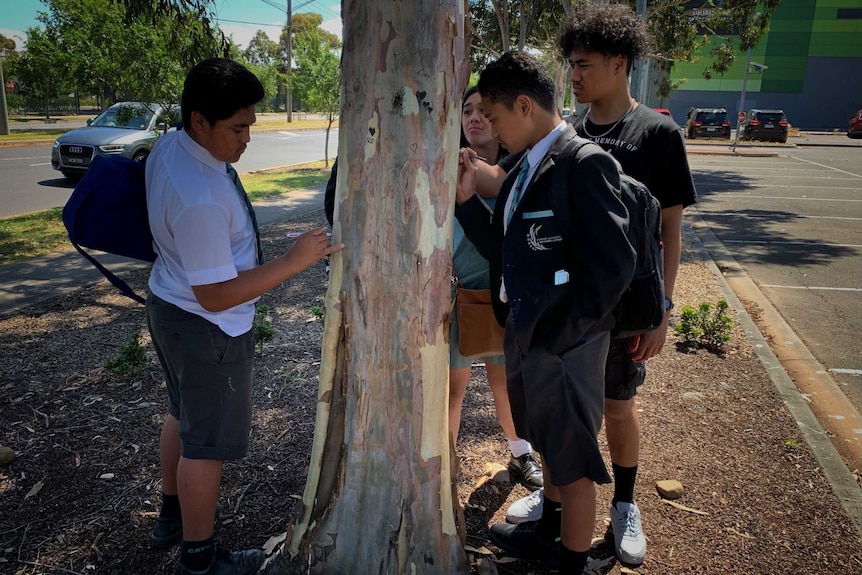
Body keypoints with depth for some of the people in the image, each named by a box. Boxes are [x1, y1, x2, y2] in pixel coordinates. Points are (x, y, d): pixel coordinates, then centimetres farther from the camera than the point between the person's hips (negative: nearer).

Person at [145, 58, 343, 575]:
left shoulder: (169, 145, -4)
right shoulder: (203, 200, -34)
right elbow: (214, 297, -28)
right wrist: (292, 262, -28)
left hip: (169, 304, 10)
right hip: (206, 329, -10)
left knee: (184, 415, 27)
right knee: (208, 443, 9)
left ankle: (172, 518, 50)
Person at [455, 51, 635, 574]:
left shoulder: (585, 164, -18)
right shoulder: (524, 170, 8)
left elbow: (613, 264, -24)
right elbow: (505, 250, 8)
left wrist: (557, 335, -19)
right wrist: (468, 198, -2)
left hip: (564, 343, -9)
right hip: (524, 334, 9)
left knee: (572, 459, 11)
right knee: (548, 446, 27)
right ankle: (549, 531, 50)